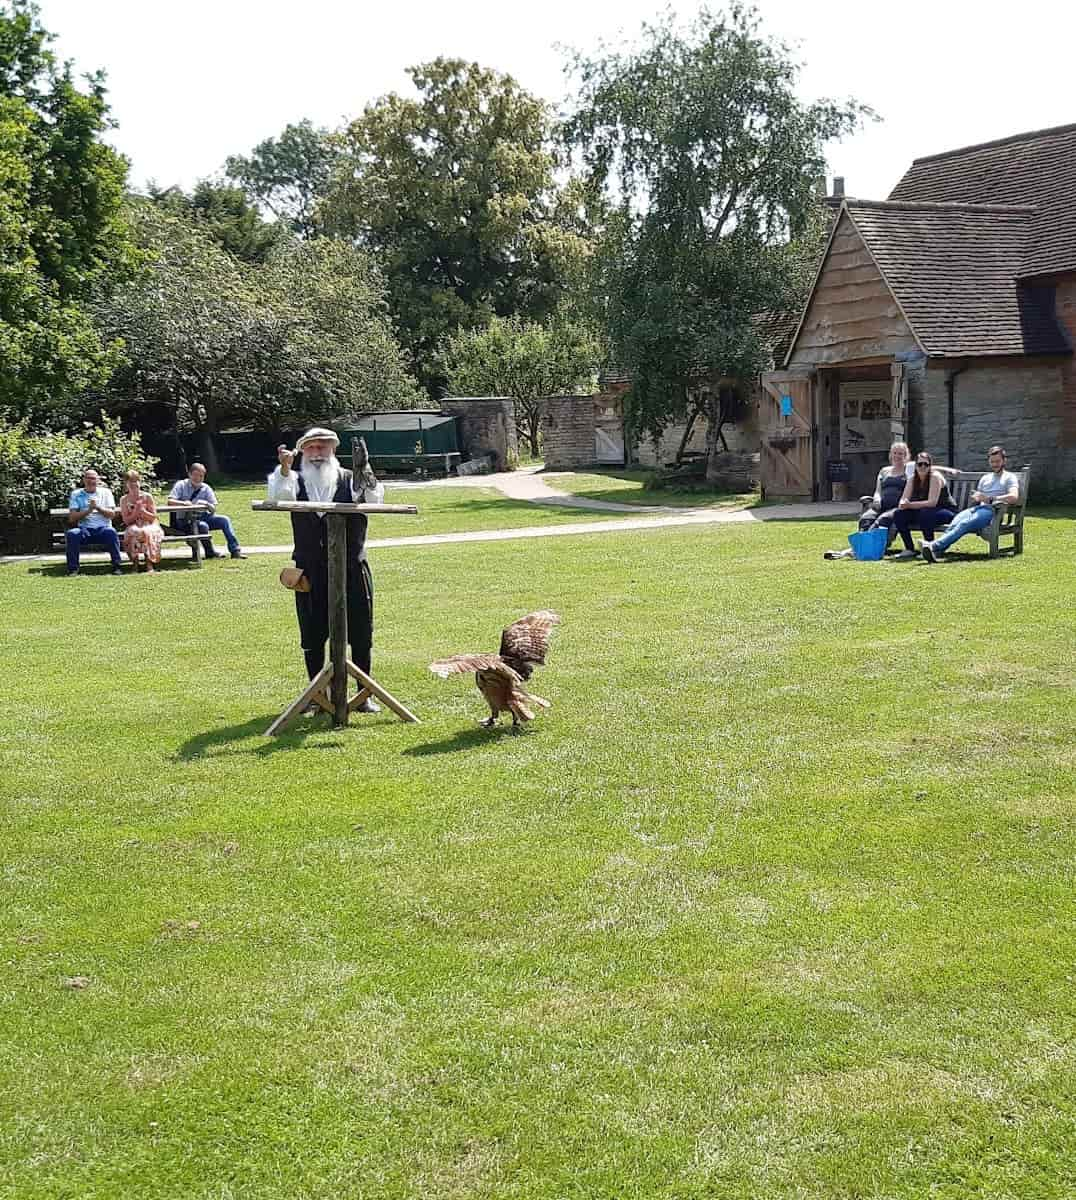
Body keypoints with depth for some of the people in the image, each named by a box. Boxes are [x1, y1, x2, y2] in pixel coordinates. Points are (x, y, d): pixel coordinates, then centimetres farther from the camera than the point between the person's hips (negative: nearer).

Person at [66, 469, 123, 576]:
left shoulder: (105, 492, 13)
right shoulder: (76, 494, 12)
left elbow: (112, 514, 3)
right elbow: (72, 518, 1)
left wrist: (98, 507, -13)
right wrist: (89, 510, -12)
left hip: (102, 528, 0)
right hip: (84, 529, 0)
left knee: (111, 532, -35)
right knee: (72, 533, -32)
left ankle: (116, 566, -30)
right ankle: (73, 568, -25)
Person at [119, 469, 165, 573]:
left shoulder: (147, 497, 3)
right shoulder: (124, 499, 6)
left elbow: (154, 517, 2)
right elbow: (126, 521, 2)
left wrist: (143, 511, -13)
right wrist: (135, 512, -13)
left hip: (149, 526, -1)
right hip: (133, 526, 1)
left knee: (146, 532, -37)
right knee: (132, 532, -36)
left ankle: (149, 564, -31)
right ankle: (135, 563, -25)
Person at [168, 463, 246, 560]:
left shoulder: (206, 488, 7)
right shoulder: (181, 485, -1)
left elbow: (213, 509, 3)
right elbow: (170, 501, -12)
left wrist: (206, 504, -20)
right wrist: (183, 503, -30)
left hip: (202, 517, 4)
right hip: (185, 520, -4)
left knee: (224, 520, -15)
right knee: (203, 525, -34)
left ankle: (235, 550, -16)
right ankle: (210, 553, -15)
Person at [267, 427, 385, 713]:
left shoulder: (349, 480, 3)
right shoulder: (296, 481, 6)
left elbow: (374, 499, -13)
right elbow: (279, 495, -13)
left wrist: (365, 471, -31)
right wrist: (284, 469, -32)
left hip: (352, 571, -1)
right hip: (310, 573, 1)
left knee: (361, 635, 4)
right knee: (312, 637, 8)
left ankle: (365, 694, 15)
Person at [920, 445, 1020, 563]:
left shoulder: (1009, 477, 10)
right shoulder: (985, 478, 31)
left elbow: (1014, 497, -9)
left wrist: (990, 499, -15)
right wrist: (975, 499, 0)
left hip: (992, 510, -5)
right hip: (978, 508, 5)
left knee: (965, 524, -34)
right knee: (956, 521, -30)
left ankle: (934, 546, -53)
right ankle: (937, 551, -51)